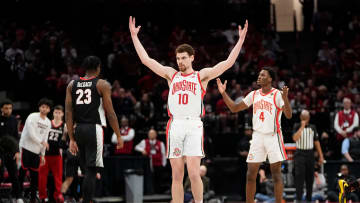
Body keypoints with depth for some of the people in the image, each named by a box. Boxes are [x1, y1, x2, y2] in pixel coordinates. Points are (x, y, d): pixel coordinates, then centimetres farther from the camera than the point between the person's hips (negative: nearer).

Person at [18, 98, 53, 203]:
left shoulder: (48, 122, 12)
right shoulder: (32, 117, -8)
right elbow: (31, 134, -16)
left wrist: (42, 155, 13)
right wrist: (42, 142, -9)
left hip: (36, 151, 6)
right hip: (26, 147, -6)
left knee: (34, 175, 6)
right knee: (23, 170, -8)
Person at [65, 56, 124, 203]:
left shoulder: (72, 85, 11)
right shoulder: (102, 85, -1)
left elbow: (68, 113, 6)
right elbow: (110, 113, -5)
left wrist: (72, 139, 7)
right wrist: (118, 136, 2)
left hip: (79, 129, 5)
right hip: (95, 128, -5)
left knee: (87, 168, 16)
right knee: (91, 170, -7)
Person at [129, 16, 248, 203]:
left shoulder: (202, 75, 10)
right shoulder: (171, 74, 17)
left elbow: (228, 63, 4)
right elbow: (146, 60, 16)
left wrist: (240, 40, 0)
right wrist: (134, 36, 16)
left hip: (194, 126, -2)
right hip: (175, 126, 3)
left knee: (193, 173, -13)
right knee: (177, 175, 3)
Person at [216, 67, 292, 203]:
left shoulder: (277, 94, -8)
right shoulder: (254, 95, 10)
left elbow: (289, 115, -18)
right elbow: (234, 108, 14)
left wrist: (285, 99, -35)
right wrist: (223, 93, 3)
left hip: (273, 137, -5)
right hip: (257, 136, 5)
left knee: (276, 173, -5)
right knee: (251, 174, 2)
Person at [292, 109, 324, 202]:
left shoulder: (313, 127, 9)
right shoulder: (297, 126, -2)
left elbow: (316, 142, 12)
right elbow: (295, 138, -19)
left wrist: (321, 156, 9)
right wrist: (302, 127, -19)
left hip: (310, 154, 4)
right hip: (300, 154, -4)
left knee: (310, 178, 8)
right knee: (299, 177, -11)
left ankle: (309, 198, 19)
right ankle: (299, 198, -10)